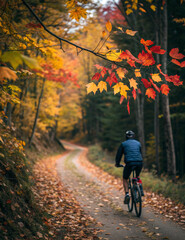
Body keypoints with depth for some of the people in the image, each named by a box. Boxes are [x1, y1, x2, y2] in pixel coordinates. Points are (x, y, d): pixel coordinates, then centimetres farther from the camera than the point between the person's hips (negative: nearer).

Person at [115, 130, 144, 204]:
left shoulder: (123, 144, 13)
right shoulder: (138, 143, 22)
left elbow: (119, 154, 16)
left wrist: (117, 163, 30)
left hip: (129, 163, -3)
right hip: (139, 163, 3)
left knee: (125, 179, 15)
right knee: (137, 176, 32)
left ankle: (127, 194, -4)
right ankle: (141, 190, 14)